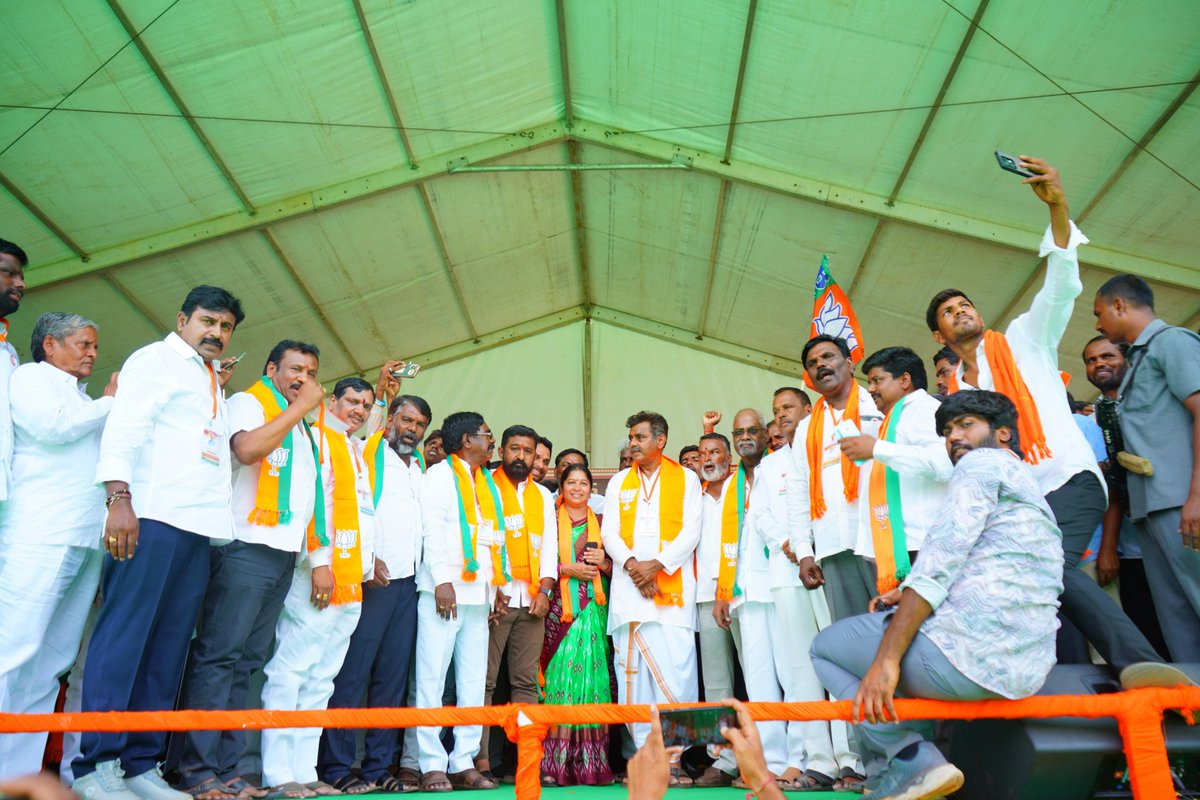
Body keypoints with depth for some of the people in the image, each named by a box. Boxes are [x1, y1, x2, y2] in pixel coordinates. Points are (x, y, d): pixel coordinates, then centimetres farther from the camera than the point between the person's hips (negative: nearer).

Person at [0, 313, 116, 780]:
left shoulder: (84, 401, 26)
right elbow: (52, 426, -11)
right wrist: (110, 402, -1)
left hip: (88, 539, 7)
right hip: (42, 535, -7)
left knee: (51, 662, 5)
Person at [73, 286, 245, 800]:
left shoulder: (213, 383, 26)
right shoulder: (156, 360, 4)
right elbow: (124, 428, -9)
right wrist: (119, 498, -19)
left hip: (199, 527, 7)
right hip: (152, 517, -7)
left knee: (168, 647, 5)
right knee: (124, 636, -7)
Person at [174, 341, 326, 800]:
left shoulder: (303, 426, 23)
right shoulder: (248, 402, 2)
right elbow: (246, 449, -18)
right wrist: (300, 407, -11)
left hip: (285, 553, 7)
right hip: (247, 546, -7)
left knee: (246, 662, 7)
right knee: (220, 655, -7)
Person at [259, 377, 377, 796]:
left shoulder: (359, 453, 22)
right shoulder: (317, 438, -1)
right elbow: (313, 499, -11)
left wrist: (368, 564, 15)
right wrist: (320, 561, -18)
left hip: (352, 582, 8)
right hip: (321, 573, -8)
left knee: (320, 680, 9)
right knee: (290, 672, -5)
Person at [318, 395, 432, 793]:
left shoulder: (420, 468, 20)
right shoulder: (366, 454, 1)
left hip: (407, 581, 6)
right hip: (371, 579, -6)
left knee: (393, 677, 8)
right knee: (351, 674, -5)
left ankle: (378, 766, 15)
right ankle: (336, 767, 5)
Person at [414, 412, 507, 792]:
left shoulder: (488, 484, 20)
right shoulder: (440, 475, 2)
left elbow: (494, 539, 18)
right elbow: (433, 529, -7)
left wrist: (497, 584, 9)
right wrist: (442, 580, -16)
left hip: (479, 592, 6)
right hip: (444, 589, -6)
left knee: (473, 680, 5)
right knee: (433, 676, -3)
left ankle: (464, 762, 11)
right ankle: (432, 764, 4)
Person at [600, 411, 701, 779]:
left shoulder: (686, 478, 8)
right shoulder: (618, 482, 16)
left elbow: (691, 530, -1)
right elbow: (609, 532, 8)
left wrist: (657, 564, -13)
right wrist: (632, 564, -9)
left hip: (672, 586, -2)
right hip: (628, 588, 3)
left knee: (675, 669, -8)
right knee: (632, 670, 1)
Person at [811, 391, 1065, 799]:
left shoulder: (982, 463, -3)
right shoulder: (1028, 484, 26)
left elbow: (939, 562, -15)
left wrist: (887, 658, -17)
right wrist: (911, 597, 22)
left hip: (973, 651, -9)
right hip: (1025, 666, 9)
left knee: (827, 646, 9)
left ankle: (906, 761, -6)